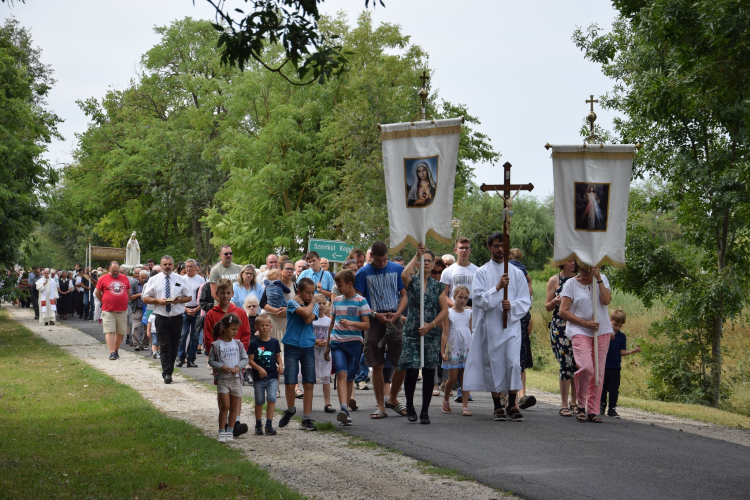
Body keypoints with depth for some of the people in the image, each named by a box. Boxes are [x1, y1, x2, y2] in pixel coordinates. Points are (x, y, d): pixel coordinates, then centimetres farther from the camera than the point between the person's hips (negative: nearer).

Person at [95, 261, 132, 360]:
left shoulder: (125, 278, 10)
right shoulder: (103, 279, 0)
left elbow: (128, 292, 21)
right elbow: (97, 293, 7)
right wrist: (105, 302, 8)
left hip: (122, 311, 3)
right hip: (108, 311, -3)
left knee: (121, 332, 7)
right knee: (109, 331, -10)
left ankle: (116, 350, 22)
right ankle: (112, 353, -11)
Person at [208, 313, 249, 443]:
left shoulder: (238, 344, 5)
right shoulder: (216, 345, -4)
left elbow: (245, 359, 9)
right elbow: (211, 361, 0)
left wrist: (238, 366, -10)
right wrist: (221, 367, -16)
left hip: (236, 378, 3)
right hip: (222, 379, -3)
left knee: (234, 407, 8)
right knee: (225, 406, -9)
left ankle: (230, 431, 18)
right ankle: (221, 432, -1)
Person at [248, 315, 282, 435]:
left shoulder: (274, 342, 5)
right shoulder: (254, 343, -4)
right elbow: (250, 360, -6)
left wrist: (280, 365, -5)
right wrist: (259, 368, -21)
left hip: (272, 376, 1)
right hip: (258, 377, -1)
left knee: (272, 399, -10)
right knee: (259, 401, 8)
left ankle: (269, 425, -5)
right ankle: (258, 425, 21)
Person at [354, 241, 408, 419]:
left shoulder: (397, 269, 7)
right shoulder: (363, 273, 2)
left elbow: (404, 295, 10)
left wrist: (397, 313, -8)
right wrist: (376, 314, -11)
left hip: (394, 319, 1)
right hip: (374, 322, -1)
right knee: (377, 366, 1)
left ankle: (393, 399, 18)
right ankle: (380, 406, 9)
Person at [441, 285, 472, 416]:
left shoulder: (469, 313, 9)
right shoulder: (449, 313, 0)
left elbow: (472, 332, 14)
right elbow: (445, 333, -1)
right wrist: (442, 351, -6)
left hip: (467, 349, 2)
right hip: (453, 349, -2)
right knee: (452, 378, 0)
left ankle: (465, 406, -2)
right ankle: (446, 398, 26)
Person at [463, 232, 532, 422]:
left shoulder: (516, 273, 11)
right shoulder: (482, 273, 7)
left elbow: (525, 300, 9)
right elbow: (478, 299, -4)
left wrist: (512, 306, -11)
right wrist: (497, 287, -16)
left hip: (512, 324, 0)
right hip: (490, 326, 0)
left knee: (513, 362, -12)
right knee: (494, 364, 1)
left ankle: (512, 404, -4)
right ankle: (497, 406, 10)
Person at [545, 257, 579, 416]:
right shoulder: (554, 280, 6)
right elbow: (547, 306, 7)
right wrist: (555, 302, -13)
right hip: (560, 327, -3)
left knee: (578, 364, 0)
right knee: (566, 364, -11)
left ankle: (574, 403, 14)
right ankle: (564, 405, -5)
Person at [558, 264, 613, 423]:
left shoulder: (602, 279, 9)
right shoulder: (571, 284, 1)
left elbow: (606, 300, -7)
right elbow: (563, 311, -3)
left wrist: (598, 279, -11)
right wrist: (585, 323, -11)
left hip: (602, 331, 3)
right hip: (580, 332, -3)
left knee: (598, 372, 1)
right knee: (586, 368, -20)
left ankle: (593, 411, 10)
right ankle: (581, 405, -1)